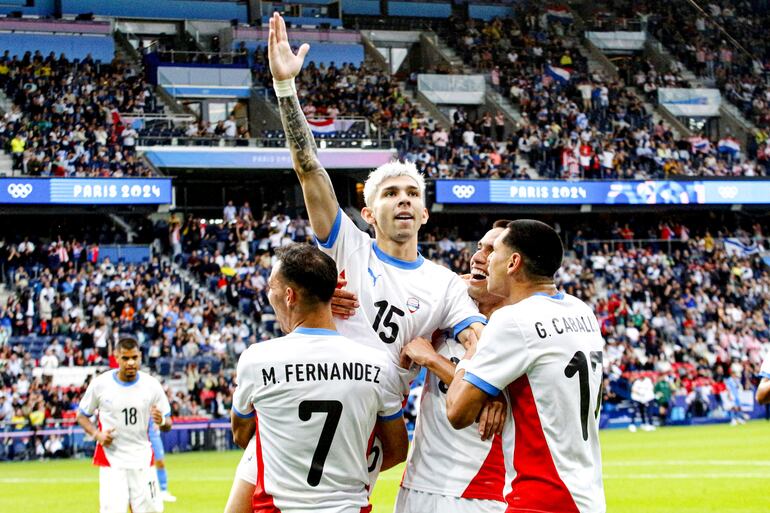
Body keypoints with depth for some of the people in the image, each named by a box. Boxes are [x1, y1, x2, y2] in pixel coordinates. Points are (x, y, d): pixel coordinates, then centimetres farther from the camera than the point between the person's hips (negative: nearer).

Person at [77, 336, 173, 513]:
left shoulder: (151, 385, -2)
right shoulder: (100, 384, -5)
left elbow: (168, 424, 5)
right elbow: (82, 415, 7)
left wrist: (162, 421, -20)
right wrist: (97, 434, -11)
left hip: (142, 461, 2)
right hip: (111, 460, -2)